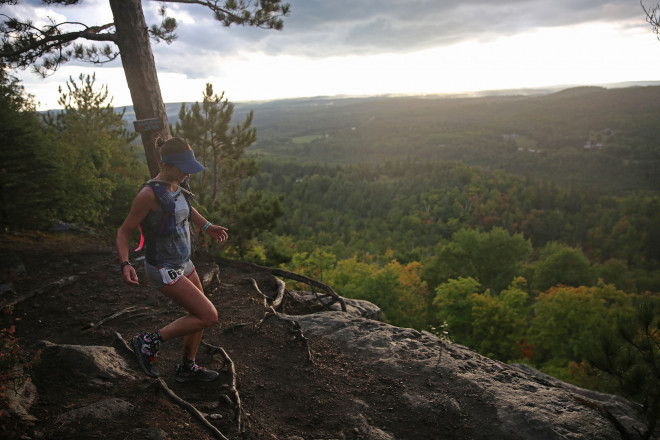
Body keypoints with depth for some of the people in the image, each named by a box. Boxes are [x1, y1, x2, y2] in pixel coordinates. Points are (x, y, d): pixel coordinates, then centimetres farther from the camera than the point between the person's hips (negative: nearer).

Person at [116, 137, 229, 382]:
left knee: (200, 316, 19)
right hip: (164, 271, -9)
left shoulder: (176, 185, -1)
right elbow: (124, 232, -17)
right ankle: (150, 342, 8)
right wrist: (125, 265, -31)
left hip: (182, 263, 9)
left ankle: (187, 367, 39)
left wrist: (207, 227, 22)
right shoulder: (149, 194, -25)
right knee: (209, 317, -8)